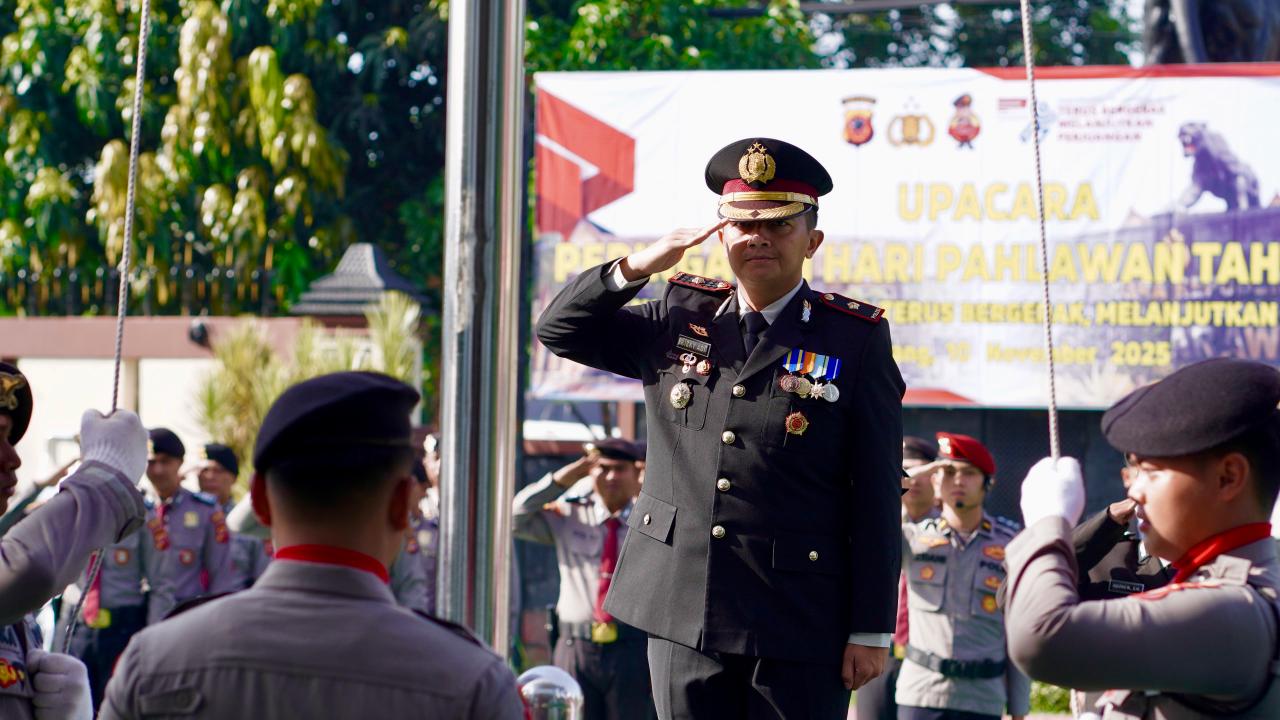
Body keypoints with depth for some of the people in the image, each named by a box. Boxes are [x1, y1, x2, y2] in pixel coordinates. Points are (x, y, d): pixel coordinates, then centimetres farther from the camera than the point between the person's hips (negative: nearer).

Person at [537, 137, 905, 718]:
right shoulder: (679, 319, 11)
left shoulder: (856, 340, -1)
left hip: (799, 625, -3)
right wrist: (638, 266, -3)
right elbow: (560, 329, 14)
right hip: (682, 611, 4)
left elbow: (876, 498, -3)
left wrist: (871, 630, -7)